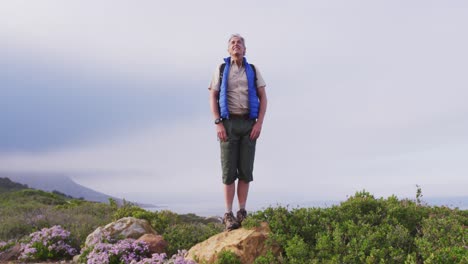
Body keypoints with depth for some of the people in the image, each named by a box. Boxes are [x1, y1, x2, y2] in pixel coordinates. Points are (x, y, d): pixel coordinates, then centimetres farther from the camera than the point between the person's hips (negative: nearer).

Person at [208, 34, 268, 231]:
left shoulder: (253, 70, 12)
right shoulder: (221, 69, 8)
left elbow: (263, 98, 6)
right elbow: (213, 98, 2)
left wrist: (259, 123, -8)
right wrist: (218, 124, -11)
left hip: (249, 124, 2)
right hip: (228, 123, -2)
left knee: (245, 170, -2)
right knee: (229, 170, -6)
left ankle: (242, 213, 5)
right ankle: (228, 215, -3)